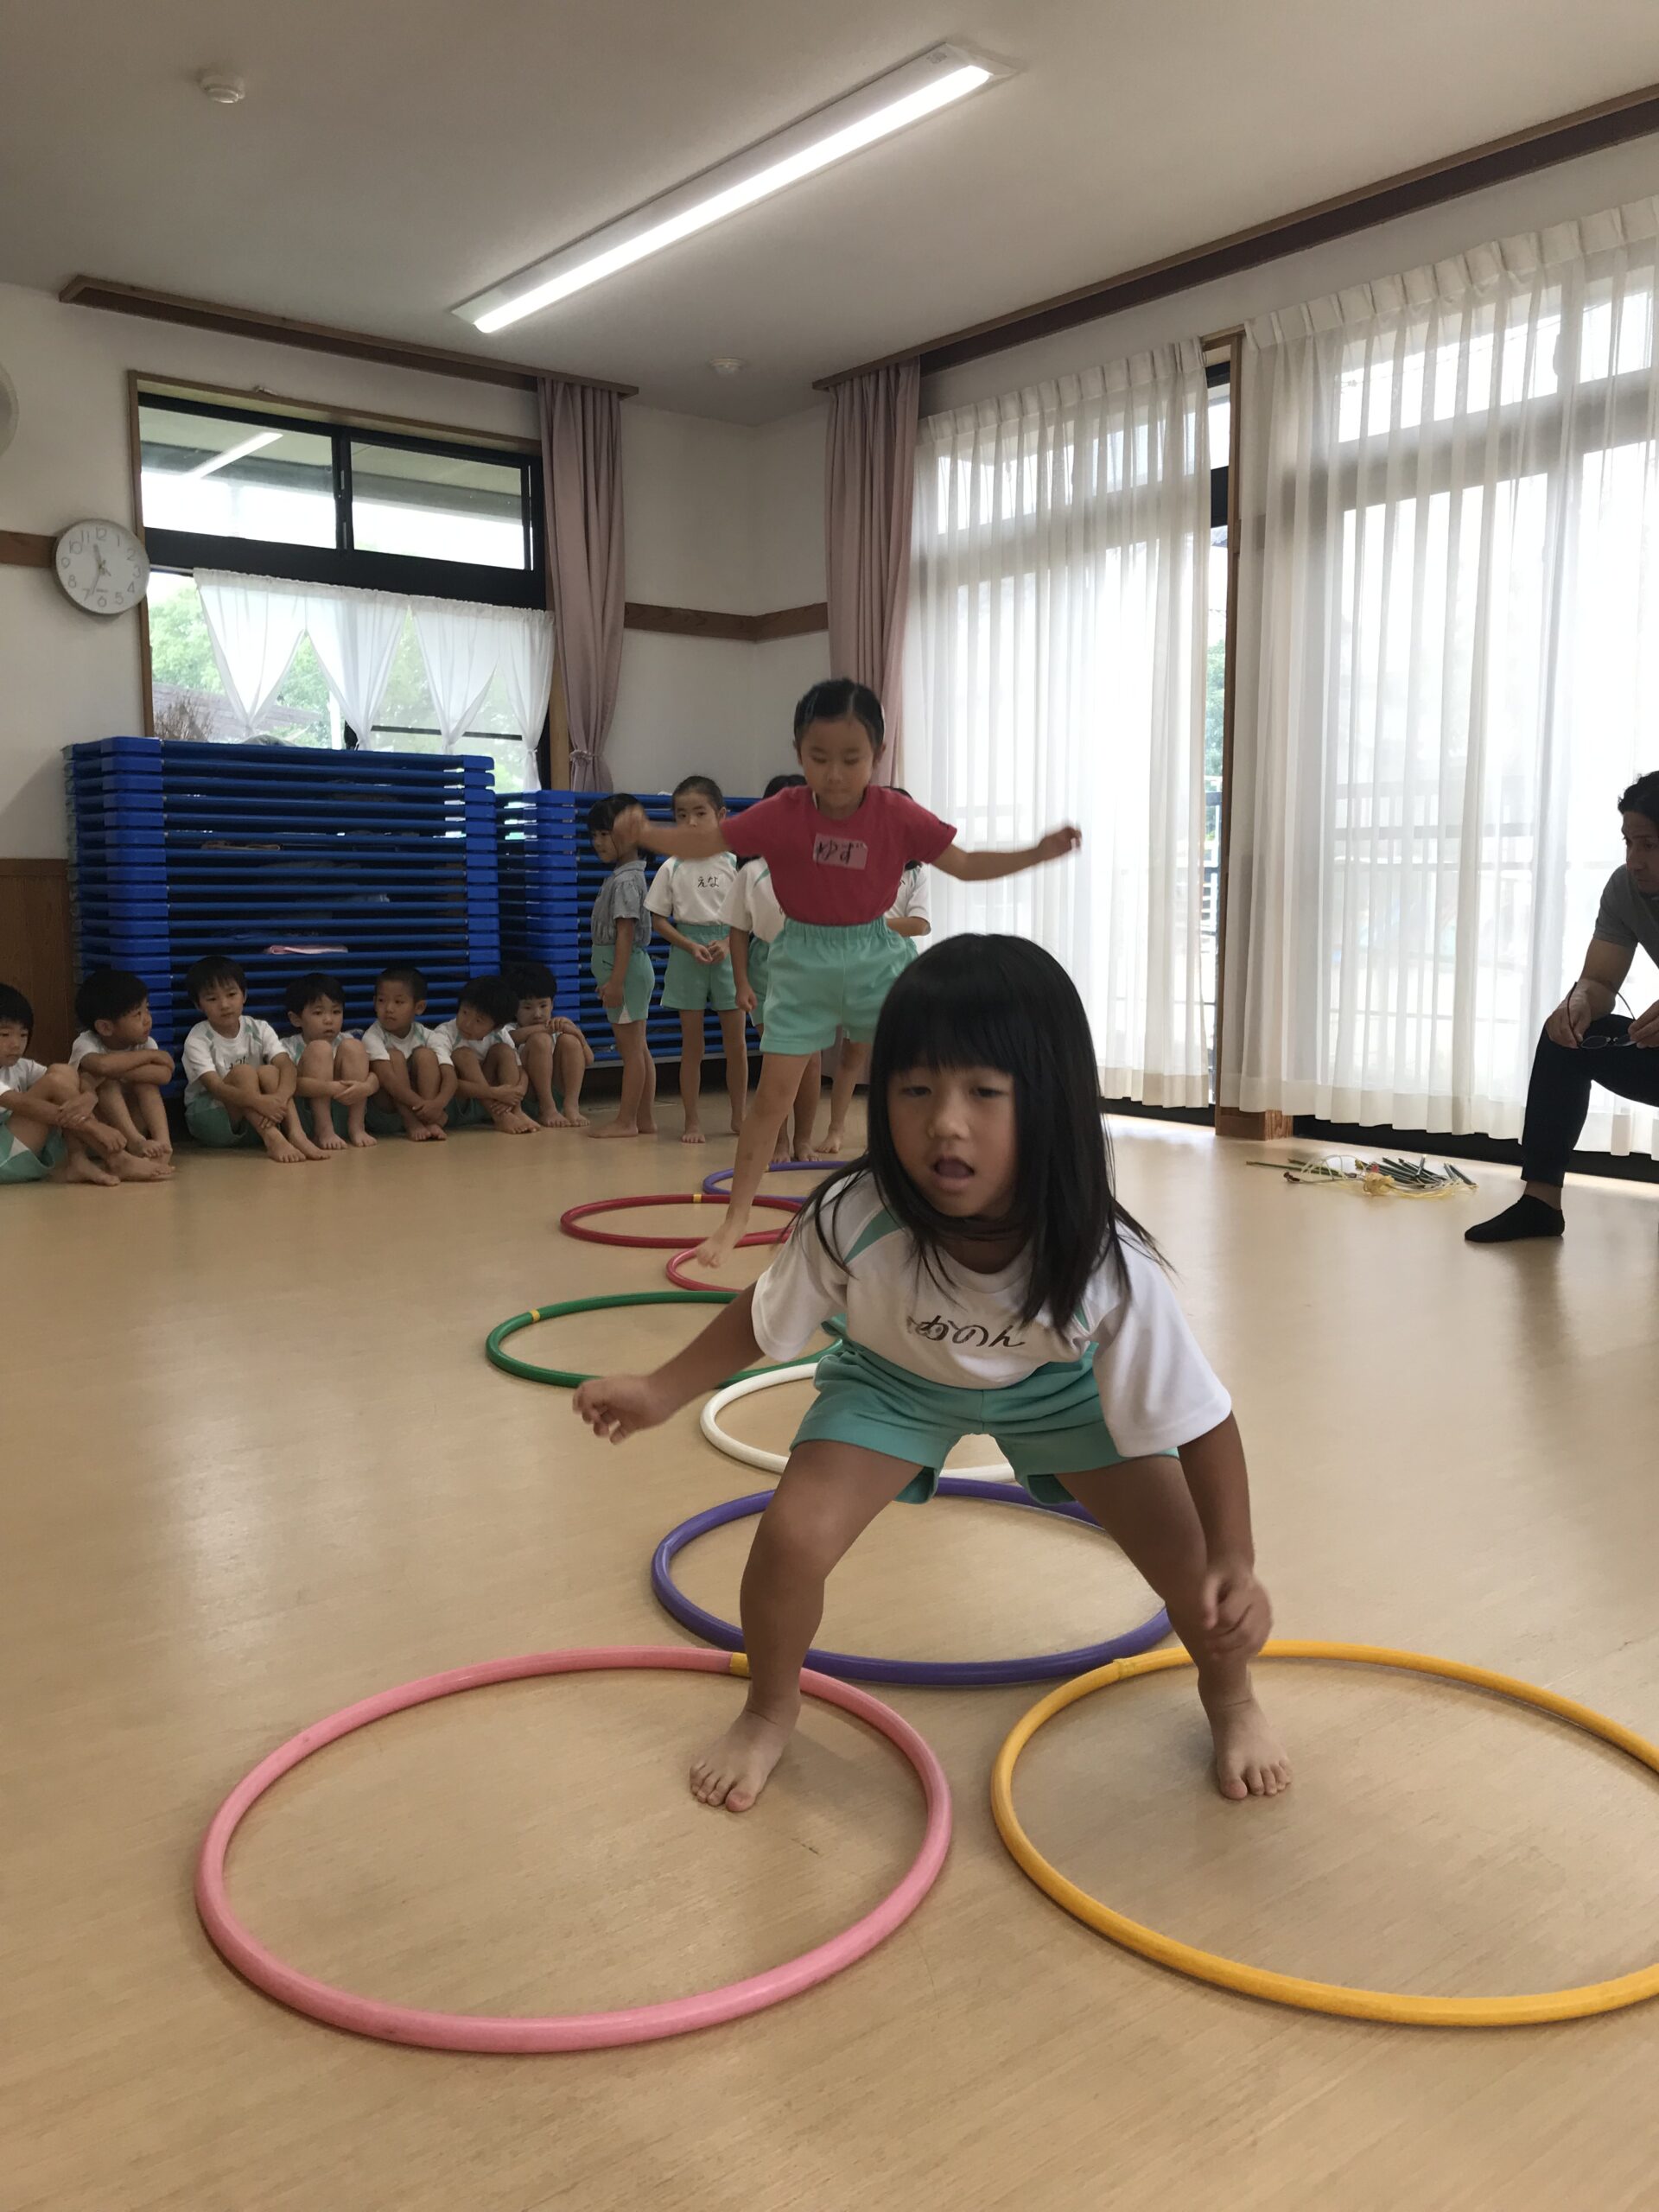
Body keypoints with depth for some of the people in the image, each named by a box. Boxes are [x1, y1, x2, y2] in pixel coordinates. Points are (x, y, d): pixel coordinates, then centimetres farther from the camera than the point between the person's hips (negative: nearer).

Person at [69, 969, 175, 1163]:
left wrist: (119, 1071, -35)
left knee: (145, 1082, -22)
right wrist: (150, 1055, -30)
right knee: (106, 1081, -28)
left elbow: (165, 1074, -27)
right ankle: (136, 1143, -40)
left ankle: (163, 1142, -36)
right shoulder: (86, 1044, -17)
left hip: (130, 1123, 3)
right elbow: (102, 1064, -43)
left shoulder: (146, 1043, -6)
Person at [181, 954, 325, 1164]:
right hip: (209, 1119, -3)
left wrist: (279, 1097, -41)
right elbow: (215, 1087, -26)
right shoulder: (197, 1041, -11)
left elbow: (288, 1067, -17)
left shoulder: (259, 1030, -2)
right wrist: (259, 1101, -44)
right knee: (243, 1071, -26)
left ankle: (296, 1134, -38)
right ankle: (273, 1140, -42)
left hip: (254, 1122, 3)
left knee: (269, 1072, -23)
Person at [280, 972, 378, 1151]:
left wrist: (366, 1087, -29)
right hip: (305, 1121, -3)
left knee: (353, 1047, -12)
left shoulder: (345, 1042, 8)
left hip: (343, 1117, 3)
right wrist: (329, 1088, -37)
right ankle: (323, 1131, -25)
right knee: (320, 1048, -19)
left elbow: (375, 1075, -4)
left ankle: (356, 1127, -16)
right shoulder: (288, 1047, -3)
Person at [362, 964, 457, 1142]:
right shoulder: (372, 1037, -15)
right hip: (383, 1113, -2)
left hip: (425, 1110, 2)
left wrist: (438, 1104, -39)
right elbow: (387, 1079, -29)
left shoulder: (428, 1037, -5)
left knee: (425, 1055, -17)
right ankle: (412, 1125, -28)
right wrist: (422, 1104, -39)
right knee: (394, 1056, -22)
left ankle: (431, 1122, -28)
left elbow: (450, 1076, -18)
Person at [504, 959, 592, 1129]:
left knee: (569, 1040, -13)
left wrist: (573, 1030, -12)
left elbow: (588, 1060, -1)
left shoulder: (559, 1029, 13)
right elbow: (511, 1038, -26)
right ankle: (547, 1110, -26)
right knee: (540, 1039, -21)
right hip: (525, 1100, -3)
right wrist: (543, 1028, -30)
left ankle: (572, 1106, -25)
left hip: (559, 1094, 4)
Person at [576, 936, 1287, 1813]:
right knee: (791, 1538, -19)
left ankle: (1228, 1697, 30)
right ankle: (770, 1709, 16)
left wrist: (1235, 1563, -30)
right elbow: (762, 1318, -15)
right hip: (895, 1377, 0)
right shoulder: (851, 1222, -37)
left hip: (1056, 1382, 0)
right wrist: (662, 1391, -14)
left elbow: (1200, 1421, -24)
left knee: (1194, 1559, -8)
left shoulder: (1109, 1267, -38)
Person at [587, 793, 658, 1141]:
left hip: (627, 969, -10)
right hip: (632, 970, 10)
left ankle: (626, 1121, 0)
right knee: (638, 1048, 11)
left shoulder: (625, 880, -15)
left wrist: (616, 981, -23)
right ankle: (644, 1118, 16)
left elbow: (625, 933, -20)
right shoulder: (624, 876, 15)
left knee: (631, 1048, -4)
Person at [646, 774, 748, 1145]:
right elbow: (660, 919, 1)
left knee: (735, 1040, 5)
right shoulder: (672, 868, 0)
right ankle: (693, 1120, 11)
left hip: (728, 951, 0)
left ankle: (738, 1117, 18)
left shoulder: (733, 863, -1)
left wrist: (727, 943, -15)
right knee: (692, 1043, 5)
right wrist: (691, 946, -13)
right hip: (687, 953, 0)